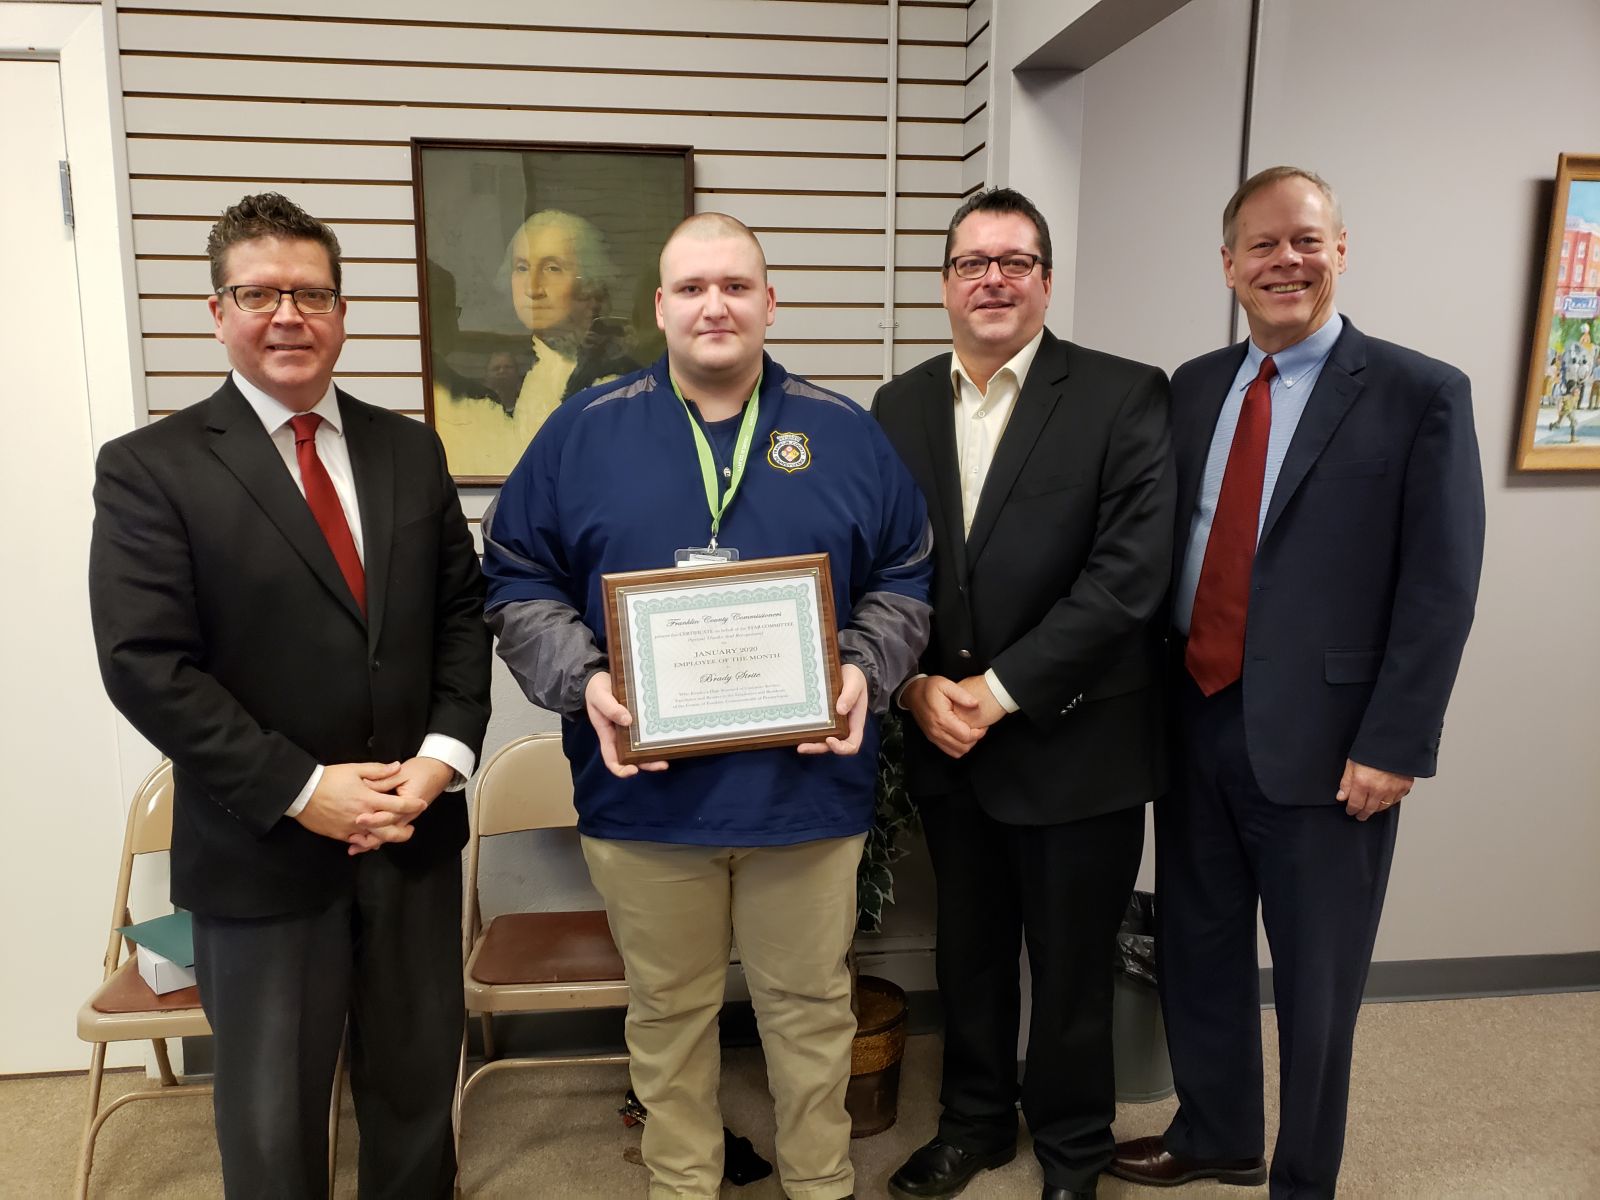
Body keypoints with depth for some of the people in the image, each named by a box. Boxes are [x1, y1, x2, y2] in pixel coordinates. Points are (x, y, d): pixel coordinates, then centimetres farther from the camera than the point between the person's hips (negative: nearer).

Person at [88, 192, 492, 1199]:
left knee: (418, 1086, 19)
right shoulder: (149, 468, -7)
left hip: (417, 832, 4)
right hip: (264, 850, -3)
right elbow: (146, 665, -13)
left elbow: (463, 609, 5)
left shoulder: (411, 450, 6)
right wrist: (301, 790, -17)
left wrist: (447, 750, -9)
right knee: (274, 1118, 16)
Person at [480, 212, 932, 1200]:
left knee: (811, 1006, 15)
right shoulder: (585, 431, 2)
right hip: (644, 788, 0)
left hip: (807, 783, 1)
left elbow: (905, 580, 8)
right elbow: (519, 580, 3)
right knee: (668, 1011, 17)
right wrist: (582, 682, -12)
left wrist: (864, 672, -9)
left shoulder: (844, 432, 4)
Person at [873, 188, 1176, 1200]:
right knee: (969, 950, 21)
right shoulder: (900, 406, 5)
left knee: (1073, 966, 13)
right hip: (946, 739, 4)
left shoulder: (1124, 397, -10)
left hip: (1076, 744, -4)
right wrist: (918, 685, -9)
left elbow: (1130, 574, -17)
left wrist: (1002, 689, -18)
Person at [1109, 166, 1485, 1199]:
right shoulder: (1193, 387, 8)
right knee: (1198, 948, 18)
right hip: (1195, 721, 5)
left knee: (1316, 982, 12)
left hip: (1320, 738, -4)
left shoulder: (1420, 394, -6)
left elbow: (1440, 590, -10)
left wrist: (1393, 745, -14)